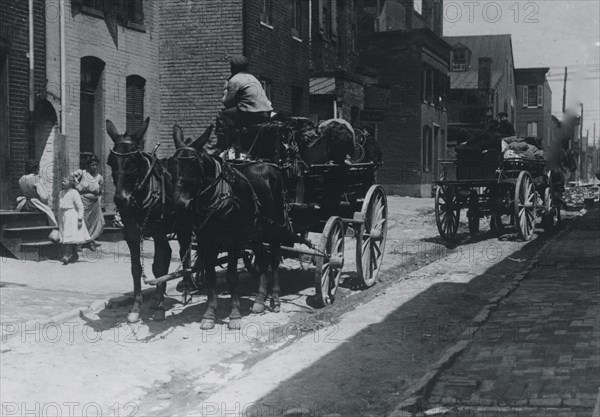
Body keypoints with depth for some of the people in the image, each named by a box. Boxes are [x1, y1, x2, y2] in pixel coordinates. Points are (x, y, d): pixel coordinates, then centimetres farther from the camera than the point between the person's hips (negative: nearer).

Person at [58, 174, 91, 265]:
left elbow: (80, 207, -9)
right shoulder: (61, 193, 14)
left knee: (70, 236, -13)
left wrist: (80, 219, -13)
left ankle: (67, 255, -18)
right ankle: (74, 255, 16)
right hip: (63, 217, 7)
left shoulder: (74, 193, -8)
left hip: (72, 217, -7)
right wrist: (59, 219, 19)